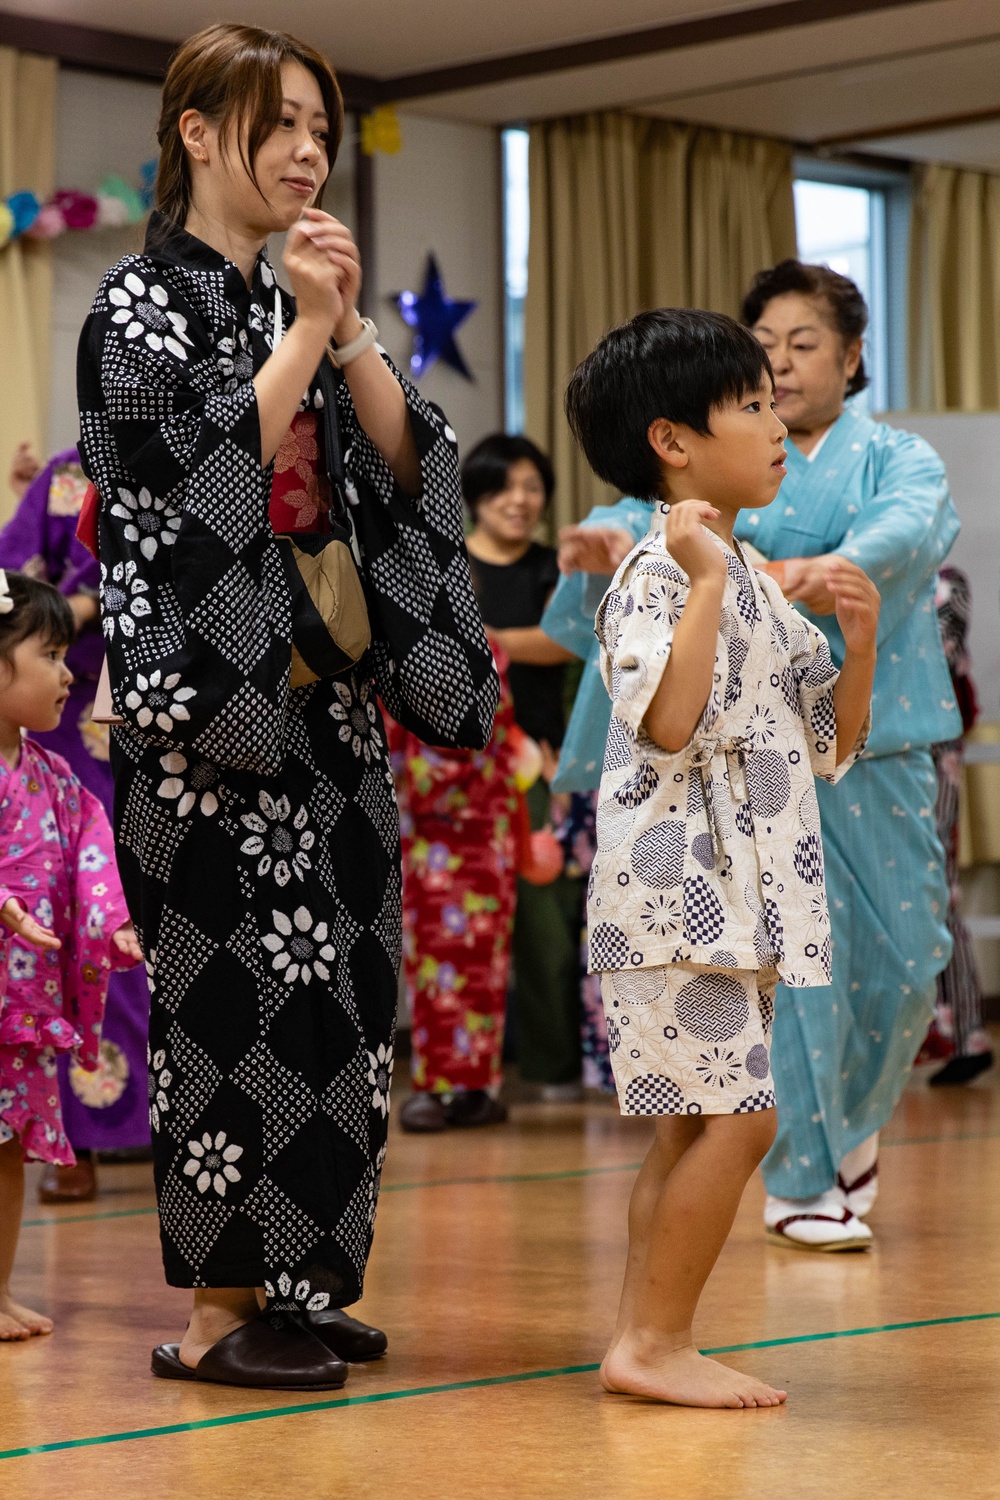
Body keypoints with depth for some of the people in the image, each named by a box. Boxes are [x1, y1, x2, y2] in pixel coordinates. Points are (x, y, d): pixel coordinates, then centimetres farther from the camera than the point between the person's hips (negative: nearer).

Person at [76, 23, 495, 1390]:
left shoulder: (290, 302, 16)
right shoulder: (144, 304, -5)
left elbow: (405, 460, 7)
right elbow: (215, 470, -17)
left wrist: (349, 328, -5)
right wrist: (307, 333, -13)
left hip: (321, 693, 8)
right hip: (217, 695, -8)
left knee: (326, 981, 7)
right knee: (241, 984, -9)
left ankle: (290, 1280, 16)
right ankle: (215, 1308, -3)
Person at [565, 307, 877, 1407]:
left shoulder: (756, 583, 19)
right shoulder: (658, 571, -10)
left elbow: (830, 746, 19)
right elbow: (667, 719, -25)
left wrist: (860, 644, 4)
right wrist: (707, 580, -23)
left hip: (734, 893, 10)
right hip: (675, 880, -10)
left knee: (695, 1128, 10)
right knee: (734, 1118, -12)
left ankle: (642, 1343, 15)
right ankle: (656, 1344, -5)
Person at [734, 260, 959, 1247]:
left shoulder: (897, 456, 7)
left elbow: (913, 525, -16)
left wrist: (834, 567, -38)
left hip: (878, 730, 2)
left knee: (906, 948, 4)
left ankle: (849, 1124, 31)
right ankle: (800, 1181, 3)